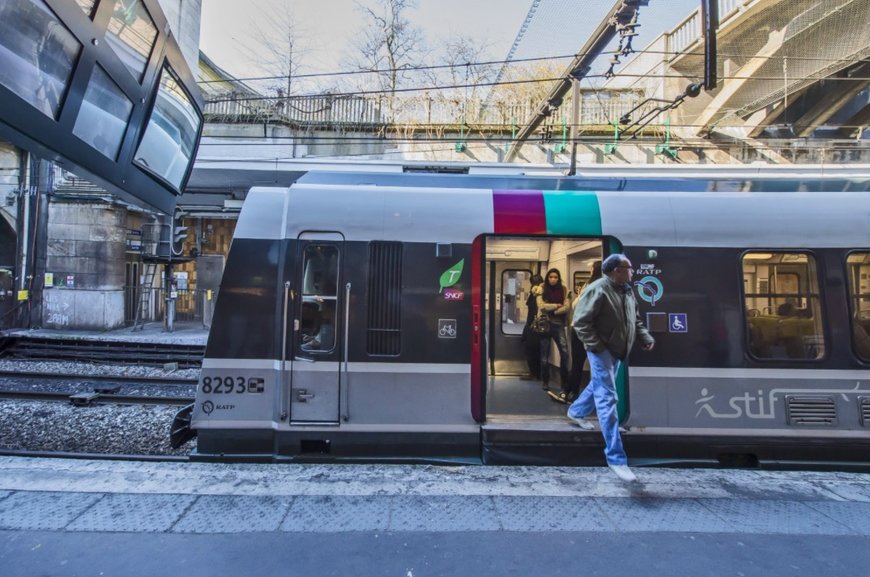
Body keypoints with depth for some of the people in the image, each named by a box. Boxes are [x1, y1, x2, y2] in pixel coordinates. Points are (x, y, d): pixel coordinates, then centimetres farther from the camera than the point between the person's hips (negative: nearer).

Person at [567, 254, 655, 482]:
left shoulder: (627, 291, 9)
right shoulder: (598, 290, -20)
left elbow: (636, 319, 20)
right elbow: (580, 321, -21)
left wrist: (645, 338, 5)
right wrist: (596, 346, -23)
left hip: (617, 350, 9)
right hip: (602, 351, -9)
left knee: (599, 385, 26)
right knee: (608, 399, -8)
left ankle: (576, 411, 52)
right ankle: (616, 457, -4)